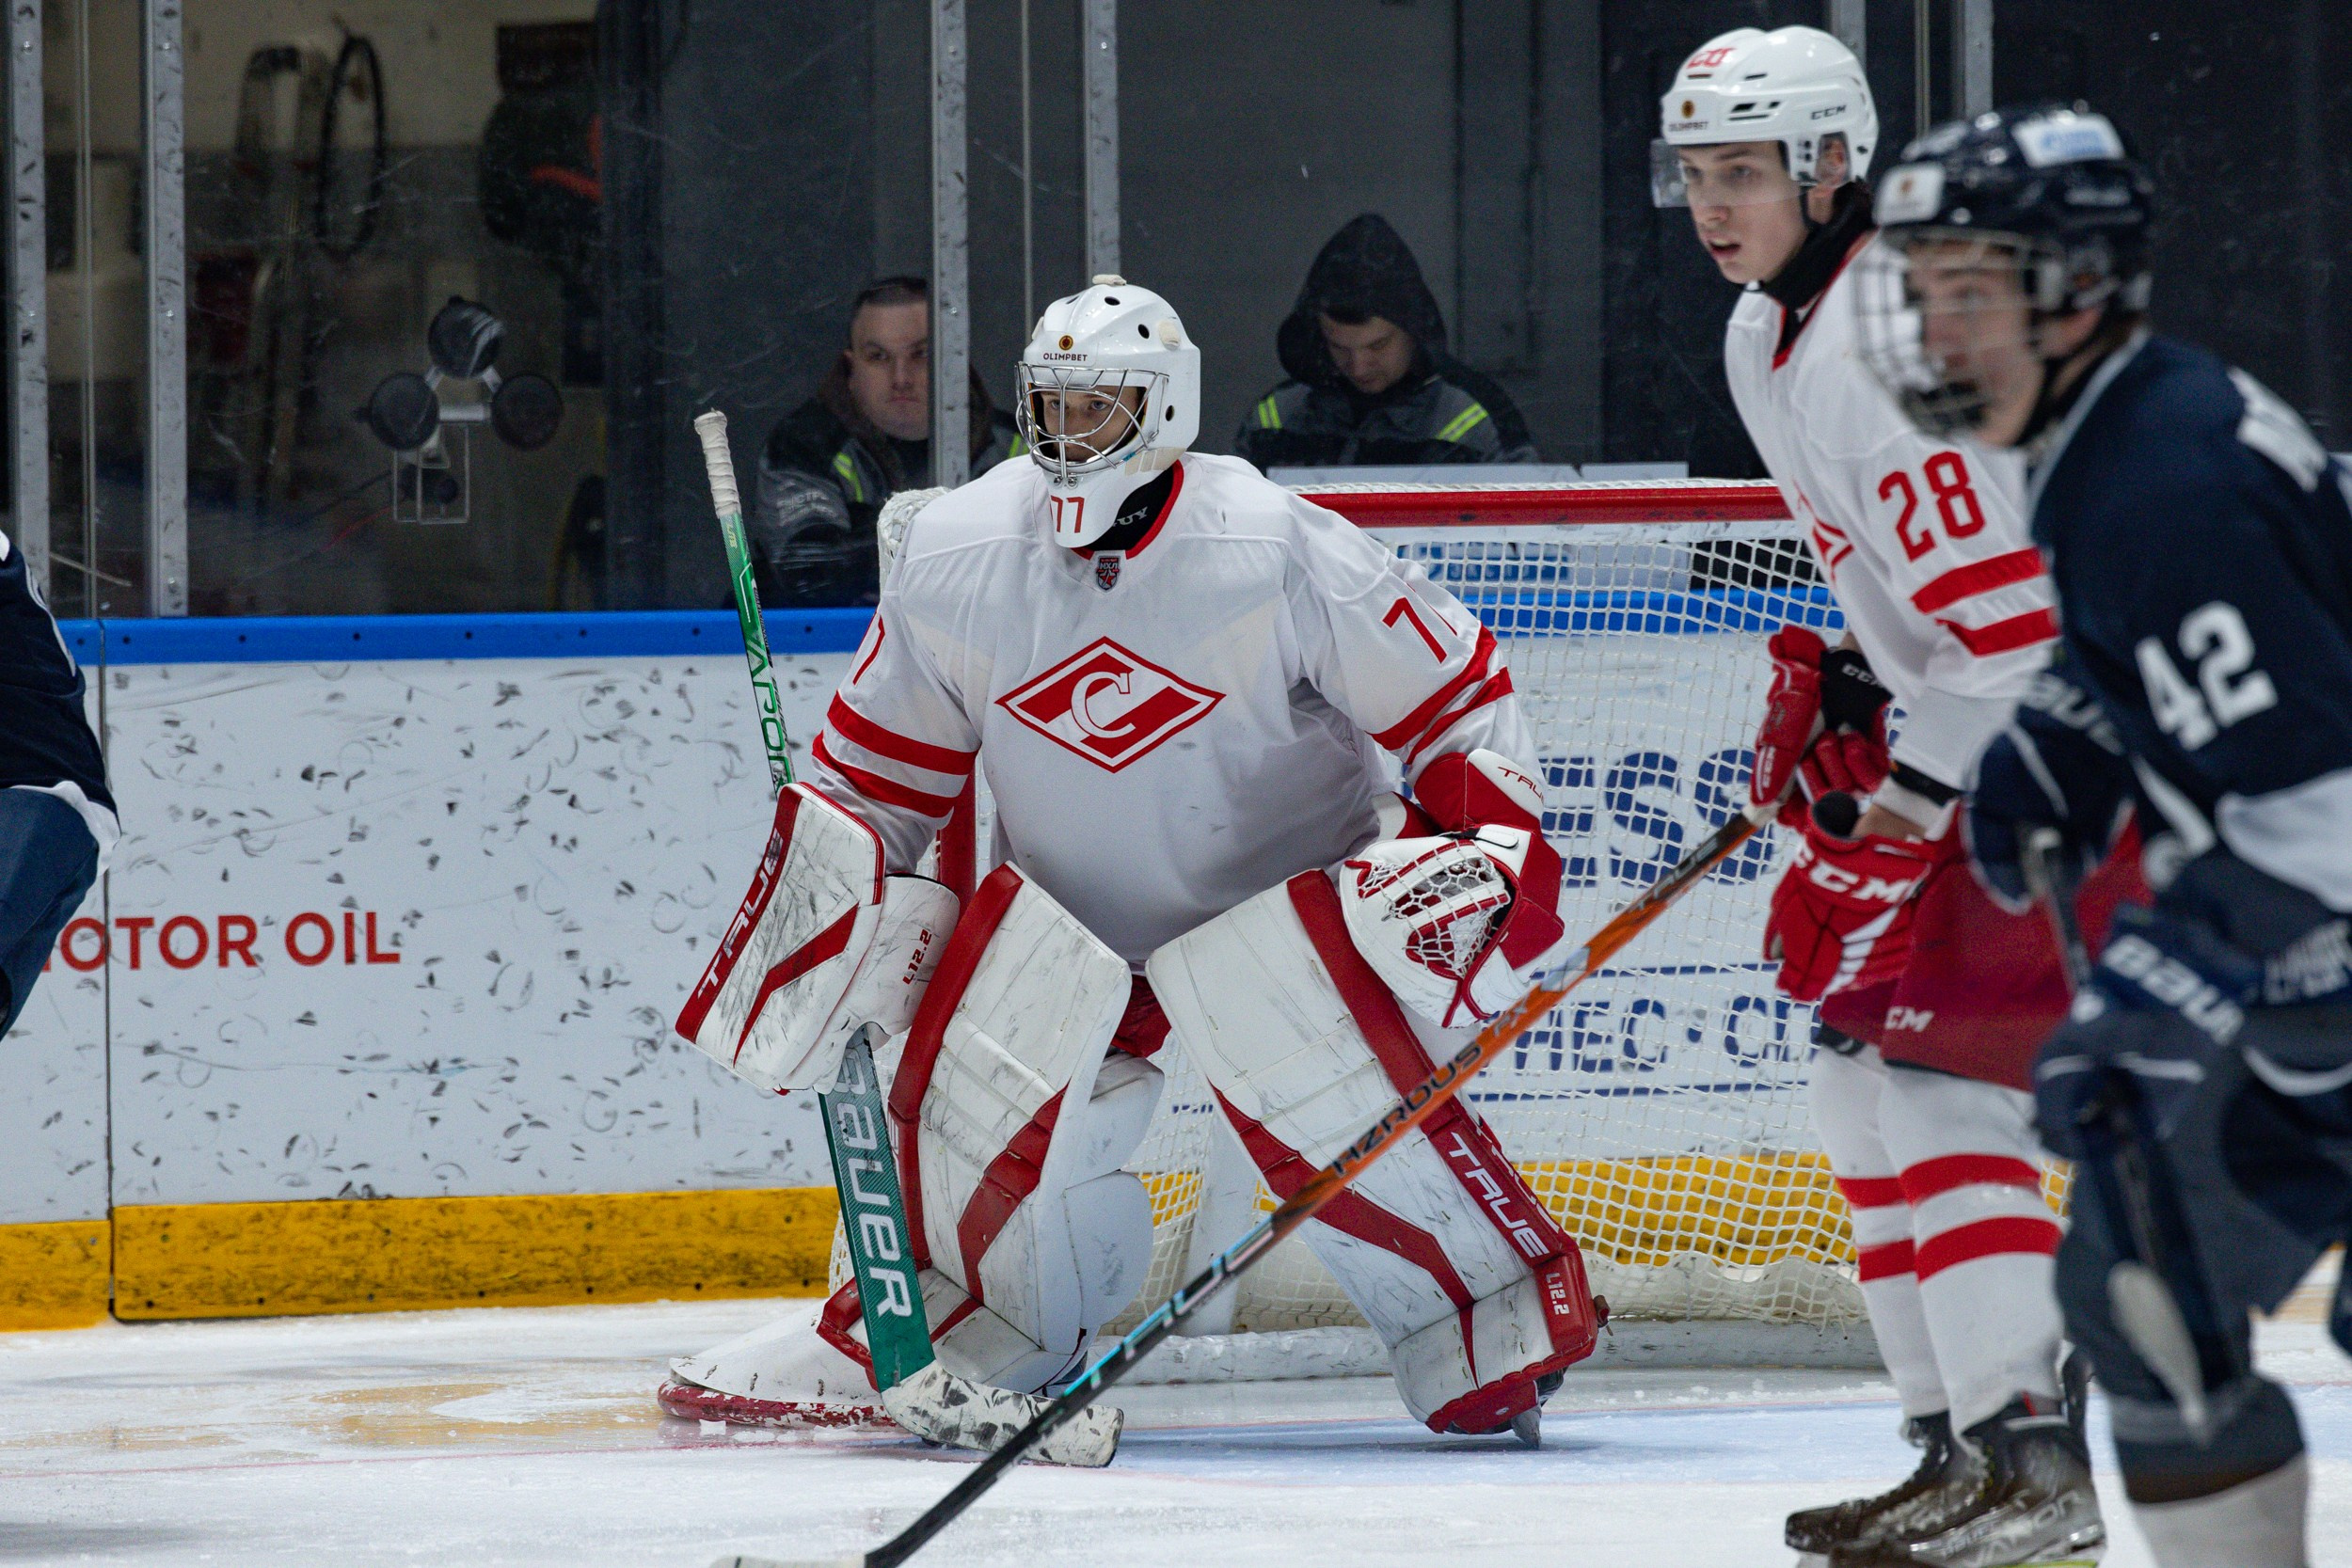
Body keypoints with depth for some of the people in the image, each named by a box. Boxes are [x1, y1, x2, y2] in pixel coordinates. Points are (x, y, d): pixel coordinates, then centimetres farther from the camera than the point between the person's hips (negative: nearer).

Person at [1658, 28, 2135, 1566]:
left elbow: (2011, 621, -26)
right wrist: (1839, 691, 13)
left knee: (1937, 1074, -16)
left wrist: (1901, 809, -19)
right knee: (1862, 1053, 10)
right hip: (1976, 741, 11)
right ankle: (1966, 1442, 15)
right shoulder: (1769, 340, 10)